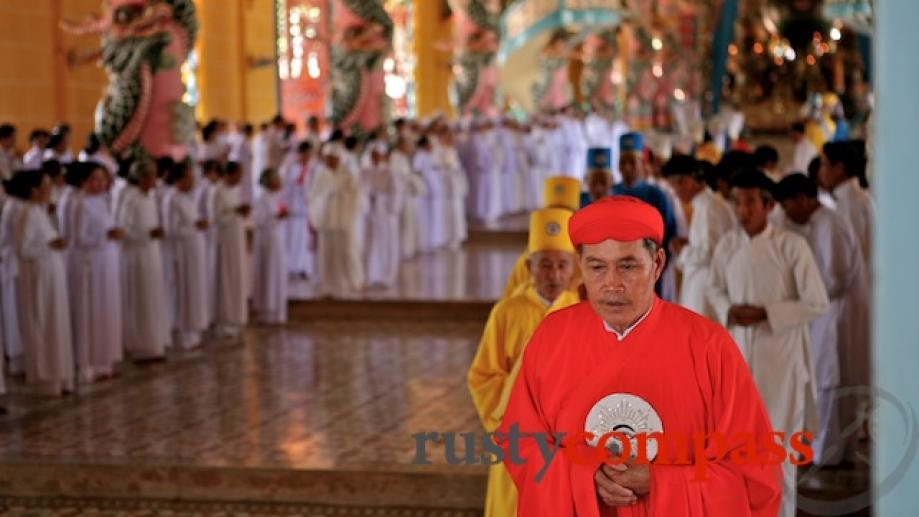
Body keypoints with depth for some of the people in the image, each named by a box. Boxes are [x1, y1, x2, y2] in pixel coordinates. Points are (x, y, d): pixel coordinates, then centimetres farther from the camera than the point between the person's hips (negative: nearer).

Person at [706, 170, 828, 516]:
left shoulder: (792, 246, -15)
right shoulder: (727, 245, -2)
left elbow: (817, 304, -12)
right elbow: (715, 289, 14)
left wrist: (765, 314, -19)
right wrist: (729, 311, -8)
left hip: (781, 352, -4)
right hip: (738, 350, 4)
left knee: (779, 434, 6)